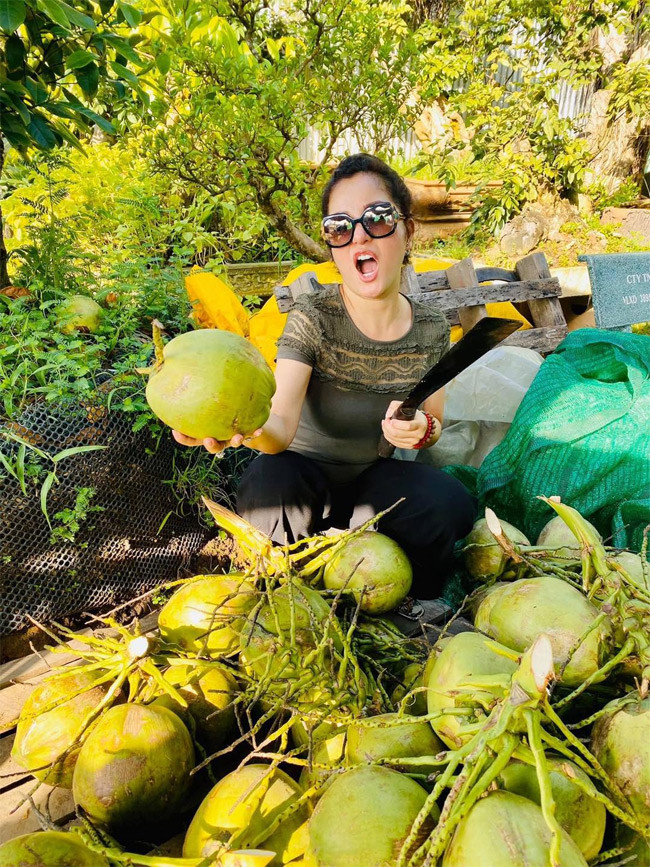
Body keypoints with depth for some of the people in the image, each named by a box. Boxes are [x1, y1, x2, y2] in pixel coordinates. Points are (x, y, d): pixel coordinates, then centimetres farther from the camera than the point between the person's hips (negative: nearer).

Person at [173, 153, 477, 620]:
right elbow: (282, 423, -33)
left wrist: (421, 429, -19)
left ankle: (416, 614, 4)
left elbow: (434, 423, 6)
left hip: (376, 480, 3)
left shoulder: (432, 330, -6)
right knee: (271, 481, -37)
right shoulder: (313, 317, -18)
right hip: (310, 474, -2)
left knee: (452, 503, -28)